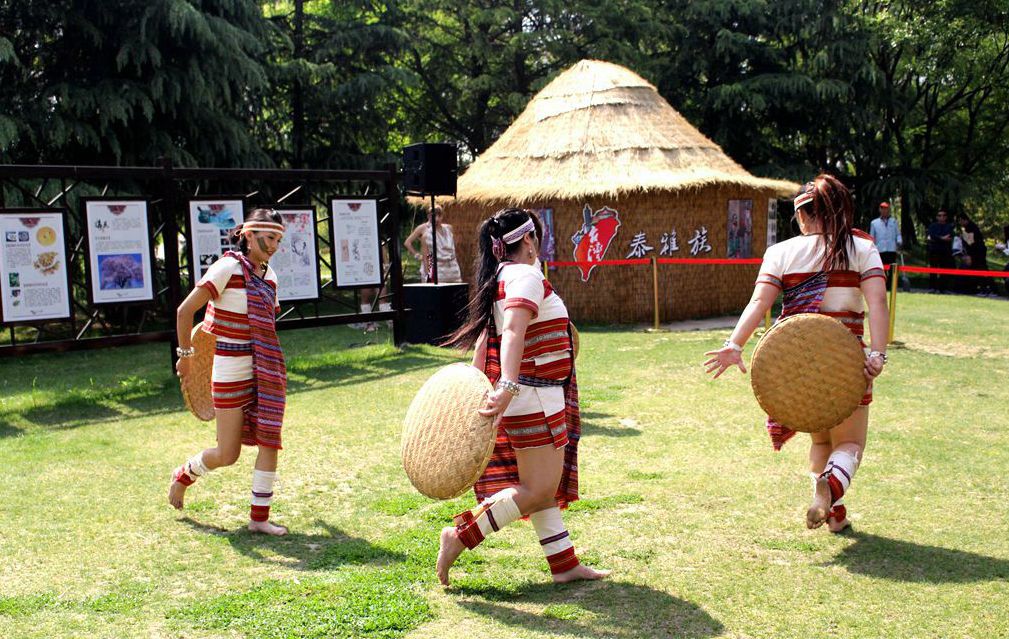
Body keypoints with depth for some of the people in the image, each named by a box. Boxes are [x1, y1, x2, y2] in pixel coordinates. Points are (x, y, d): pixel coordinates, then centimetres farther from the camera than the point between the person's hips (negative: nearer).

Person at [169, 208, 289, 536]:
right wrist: (185, 354, -5)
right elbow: (185, 311, -12)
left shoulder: (269, 275, 8)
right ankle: (184, 475, 33)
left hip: (264, 370, 6)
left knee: (270, 442, -1)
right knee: (227, 455, 2)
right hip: (231, 371, -6)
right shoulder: (228, 267, -13)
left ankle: (259, 517, 8)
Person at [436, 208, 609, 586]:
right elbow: (513, 332, -32)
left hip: (525, 399, 11)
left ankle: (565, 565, 21)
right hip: (533, 398, -11)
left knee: (544, 487, 14)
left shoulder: (499, 279, 14)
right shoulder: (527, 276, -16)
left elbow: (484, 340, 16)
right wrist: (509, 386, -44)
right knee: (537, 490, -6)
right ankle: (461, 537, -6)